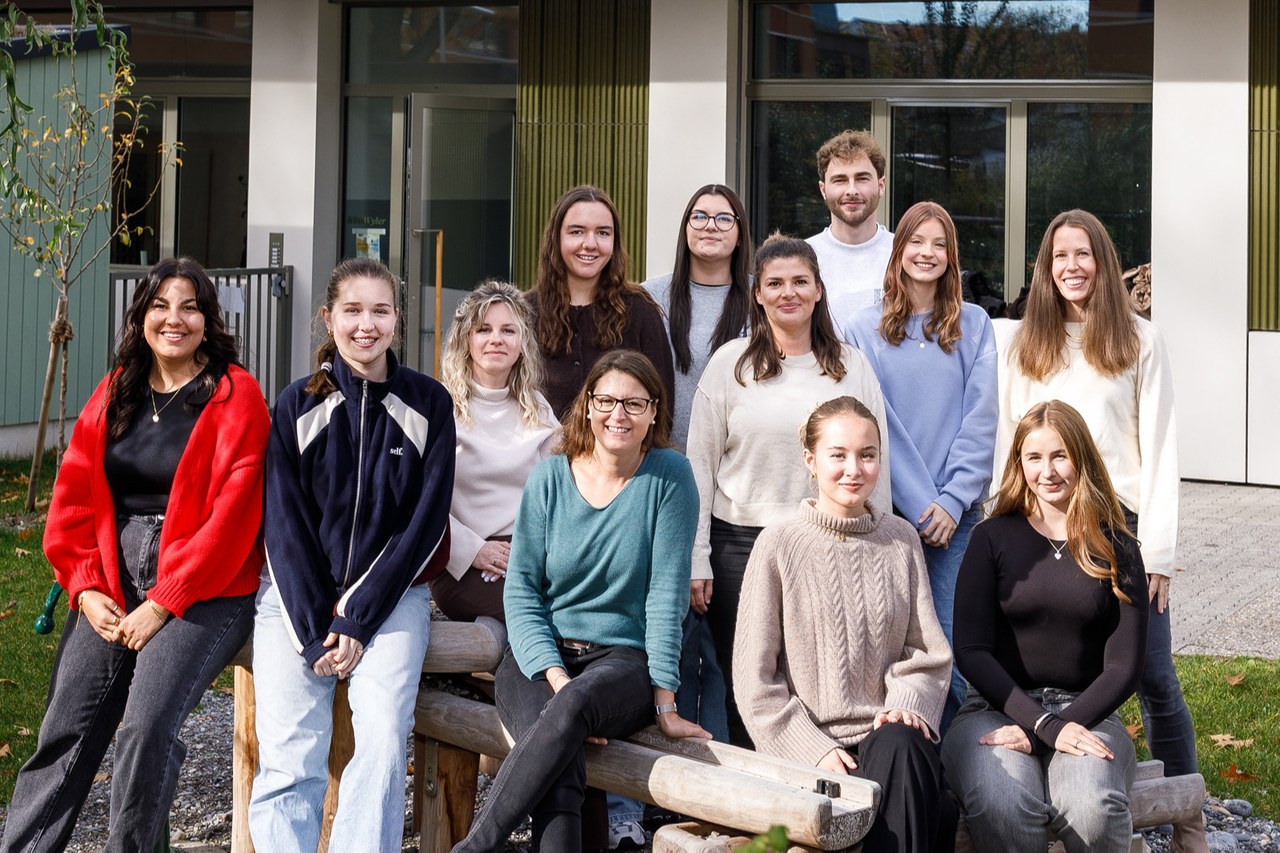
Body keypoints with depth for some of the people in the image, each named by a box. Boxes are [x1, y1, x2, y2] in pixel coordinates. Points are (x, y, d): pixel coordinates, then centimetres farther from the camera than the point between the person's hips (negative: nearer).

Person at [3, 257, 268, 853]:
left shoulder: (234, 396, -4)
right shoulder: (115, 392, 13)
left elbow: (232, 514, -12)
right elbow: (73, 499, 11)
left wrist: (161, 605, -15)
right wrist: (87, 590, -3)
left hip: (204, 592, -5)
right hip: (113, 590, 5)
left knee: (145, 727, -23)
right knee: (64, 733, -5)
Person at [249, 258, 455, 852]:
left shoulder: (427, 403, 1)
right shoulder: (299, 404, 3)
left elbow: (425, 521, -2)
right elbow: (285, 522, 1)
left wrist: (357, 622, -9)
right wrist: (315, 633, -9)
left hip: (390, 596, 0)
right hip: (298, 598, 1)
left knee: (384, 741, -23)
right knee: (289, 755, -15)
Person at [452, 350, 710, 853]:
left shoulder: (669, 476, -1)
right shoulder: (550, 477, 5)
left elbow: (667, 592, -6)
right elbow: (521, 589, 1)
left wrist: (664, 702, -12)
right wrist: (554, 677, -14)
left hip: (625, 658, -2)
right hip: (540, 654, 2)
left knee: (577, 704, -37)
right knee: (560, 770, -32)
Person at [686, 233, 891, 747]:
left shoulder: (852, 367, 8)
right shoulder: (729, 363, 4)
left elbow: (876, 463, 10)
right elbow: (700, 465, 4)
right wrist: (695, 560, -1)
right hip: (740, 545, 0)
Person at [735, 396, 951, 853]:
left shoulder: (901, 540, 10)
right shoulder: (779, 545, 0)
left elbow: (927, 652, 11)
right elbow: (755, 677, -1)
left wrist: (906, 706, -10)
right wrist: (814, 749, -10)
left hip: (887, 734, 3)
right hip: (806, 744, -3)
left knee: (901, 745, -33)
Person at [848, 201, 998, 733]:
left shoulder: (973, 325, 8)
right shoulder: (868, 328, 7)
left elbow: (980, 419, 2)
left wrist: (952, 499, -8)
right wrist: (920, 503, -8)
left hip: (955, 512, 0)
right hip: (887, 508, 0)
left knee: (948, 645, -4)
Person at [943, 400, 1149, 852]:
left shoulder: (1117, 551, 9)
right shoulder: (993, 538, 6)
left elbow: (1123, 666, 4)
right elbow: (970, 650, -1)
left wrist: (1055, 729, -12)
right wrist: (1047, 725, -14)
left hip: (1085, 712, 1)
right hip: (998, 708, -1)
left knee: (1093, 810, -34)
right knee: (1001, 807, -36)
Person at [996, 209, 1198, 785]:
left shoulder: (1139, 340, 3)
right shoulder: (1025, 346, 11)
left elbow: (1159, 447, 0)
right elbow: (1008, 444, 10)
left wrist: (1157, 548, -6)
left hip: (1121, 521, -2)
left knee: (1154, 679, -1)